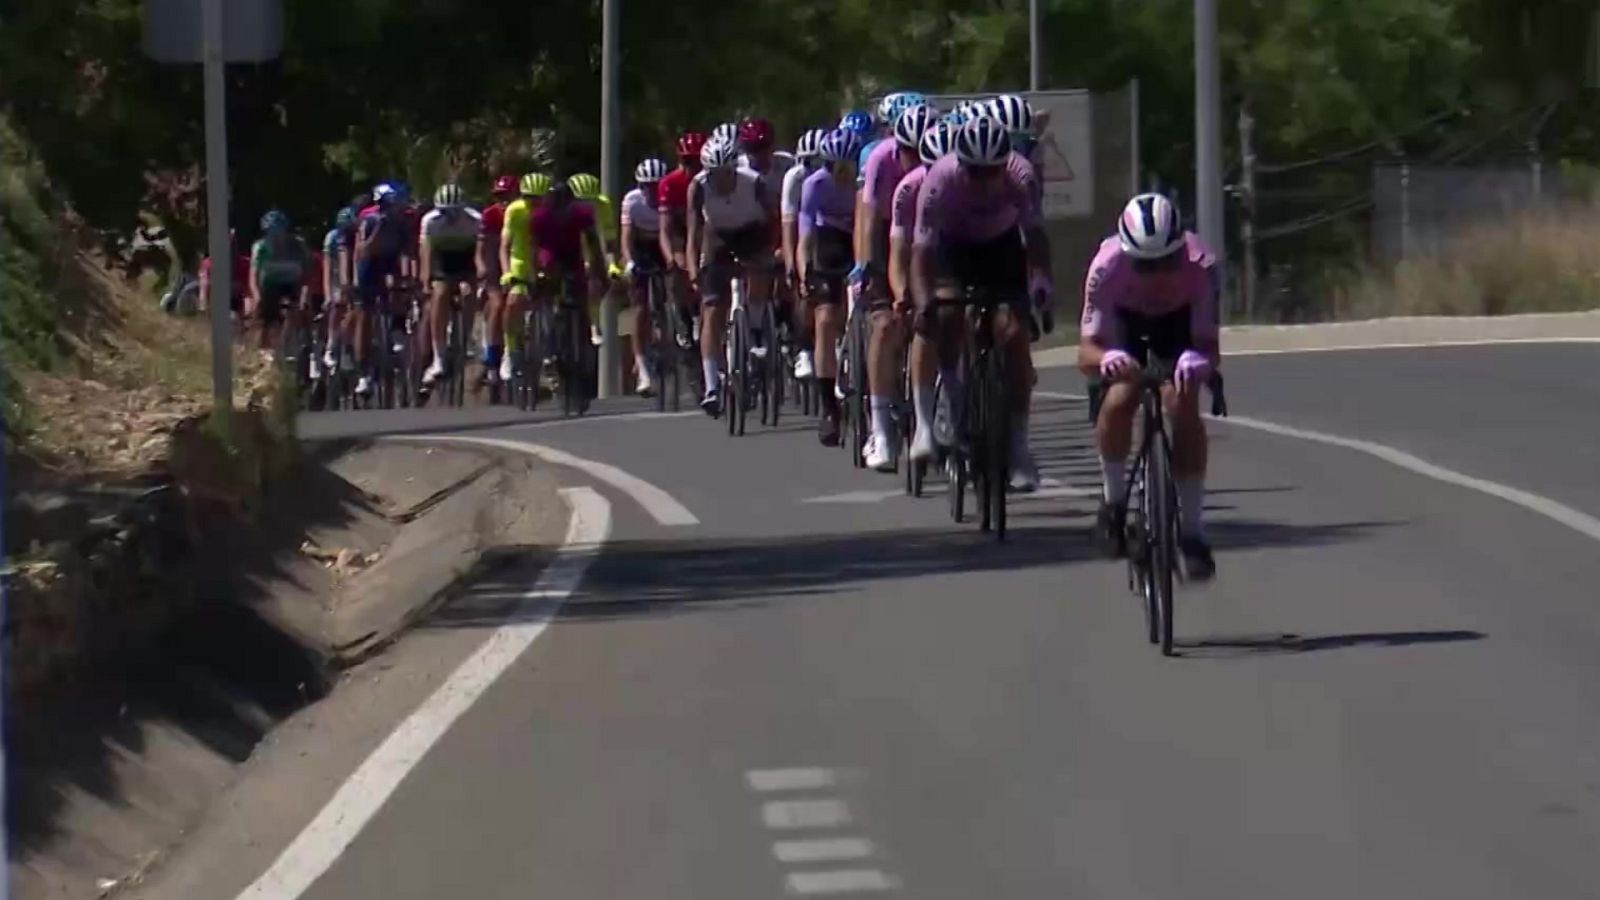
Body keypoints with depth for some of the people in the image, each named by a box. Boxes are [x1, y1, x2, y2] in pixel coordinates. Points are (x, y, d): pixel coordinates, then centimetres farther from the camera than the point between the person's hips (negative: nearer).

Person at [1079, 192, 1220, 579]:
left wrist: (1198, 359, -63)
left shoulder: (1199, 265, -38)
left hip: (1178, 320, 0)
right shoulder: (1108, 267, -37)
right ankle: (1113, 498, 0)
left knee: (1183, 407, -23)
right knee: (1119, 400, -26)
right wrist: (1105, 359, -62)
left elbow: (1208, 343, -39)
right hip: (1124, 319, 0)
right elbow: (1087, 350, -38)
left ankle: (1193, 531, -12)